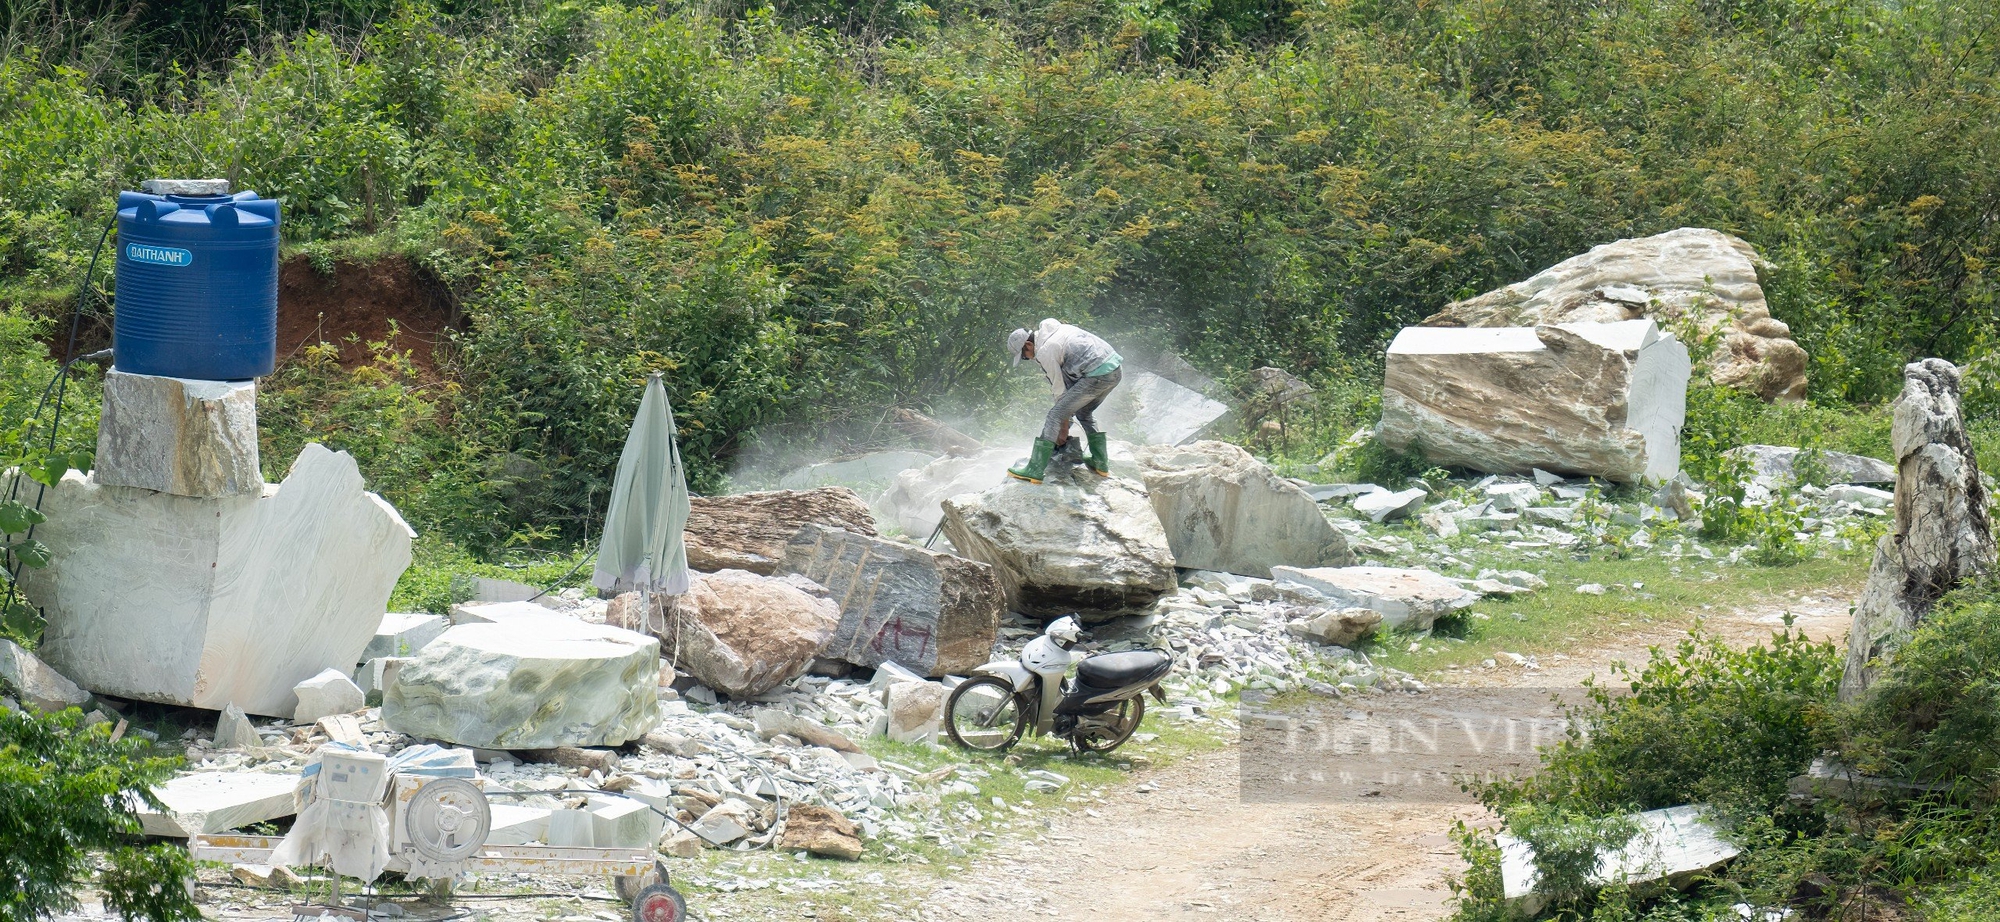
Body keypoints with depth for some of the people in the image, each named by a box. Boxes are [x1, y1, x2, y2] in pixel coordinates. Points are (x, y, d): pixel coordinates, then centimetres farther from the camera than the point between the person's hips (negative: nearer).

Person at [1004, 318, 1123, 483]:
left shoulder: (1045, 352, -5)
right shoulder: (1056, 328, 23)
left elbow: (1060, 389, 0)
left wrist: (1064, 429, 10)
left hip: (1096, 375, -9)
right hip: (1116, 370, 9)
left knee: (1055, 415, -4)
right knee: (1084, 412, 29)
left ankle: (1034, 471, -4)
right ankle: (1101, 464, 27)